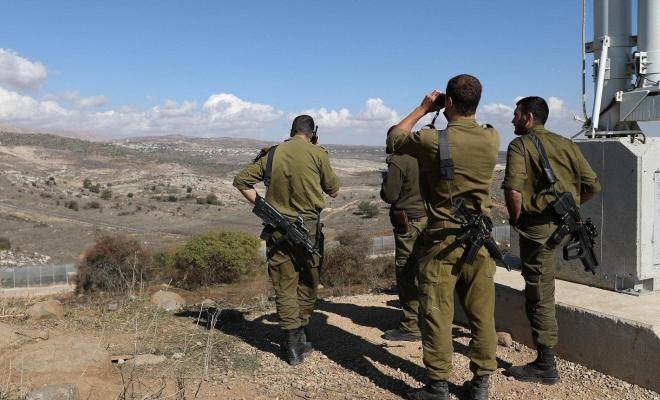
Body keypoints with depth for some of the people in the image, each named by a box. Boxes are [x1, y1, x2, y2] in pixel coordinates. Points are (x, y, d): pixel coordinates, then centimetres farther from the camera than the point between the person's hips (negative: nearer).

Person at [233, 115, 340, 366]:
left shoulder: (272, 154, 5)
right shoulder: (318, 154, -4)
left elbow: (241, 180, 9)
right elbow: (333, 191, 5)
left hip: (278, 229, 2)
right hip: (308, 227, -2)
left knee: (284, 286, 7)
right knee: (308, 284, 16)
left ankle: (292, 344, 7)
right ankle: (302, 333, 24)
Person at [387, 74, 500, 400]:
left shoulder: (433, 140, -13)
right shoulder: (492, 139, 0)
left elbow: (394, 138, 6)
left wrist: (423, 109, 13)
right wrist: (460, 114, 21)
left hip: (443, 239, -4)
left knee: (437, 315, 5)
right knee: (482, 314, 11)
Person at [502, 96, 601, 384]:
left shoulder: (520, 144, -5)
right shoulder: (566, 144, 13)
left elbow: (513, 190, -20)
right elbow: (593, 186, 10)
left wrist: (515, 219, -3)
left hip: (538, 225, -6)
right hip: (567, 224, 6)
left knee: (540, 295, 0)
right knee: (540, 290, 22)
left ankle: (546, 366, 7)